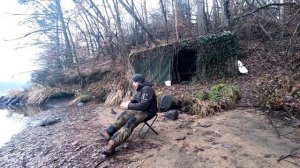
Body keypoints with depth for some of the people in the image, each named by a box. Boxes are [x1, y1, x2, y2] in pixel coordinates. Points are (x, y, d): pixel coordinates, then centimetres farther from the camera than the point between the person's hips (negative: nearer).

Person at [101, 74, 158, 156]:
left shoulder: (147, 89, -23)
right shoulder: (140, 89, 8)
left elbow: (143, 105, -31)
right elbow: (136, 100, 21)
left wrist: (128, 106, -25)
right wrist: (129, 102, -2)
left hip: (148, 111, -10)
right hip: (140, 109, 10)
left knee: (131, 122, -29)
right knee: (124, 115, -4)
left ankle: (112, 144, -38)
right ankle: (109, 132, -6)